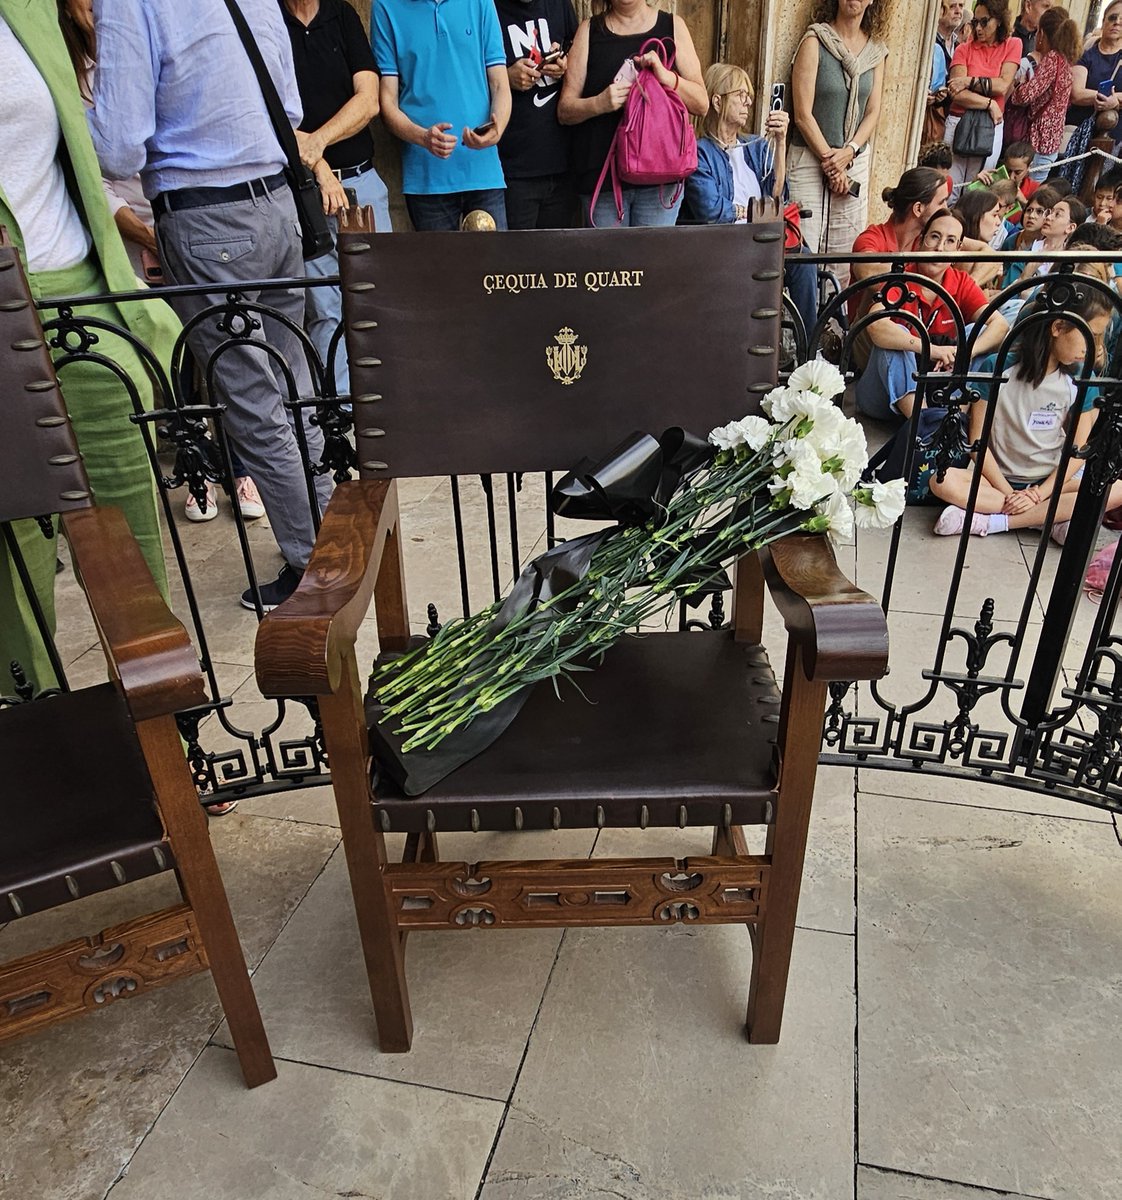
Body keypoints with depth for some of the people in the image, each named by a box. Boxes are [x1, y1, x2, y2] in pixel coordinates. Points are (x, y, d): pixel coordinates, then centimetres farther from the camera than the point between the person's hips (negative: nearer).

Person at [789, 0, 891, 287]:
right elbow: (803, 114, -8)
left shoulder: (876, 50, 10)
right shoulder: (815, 41, -3)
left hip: (855, 160, 5)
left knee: (846, 252, 2)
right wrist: (829, 160, -9)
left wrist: (848, 152, -10)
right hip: (809, 158, -4)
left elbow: (873, 112, 8)